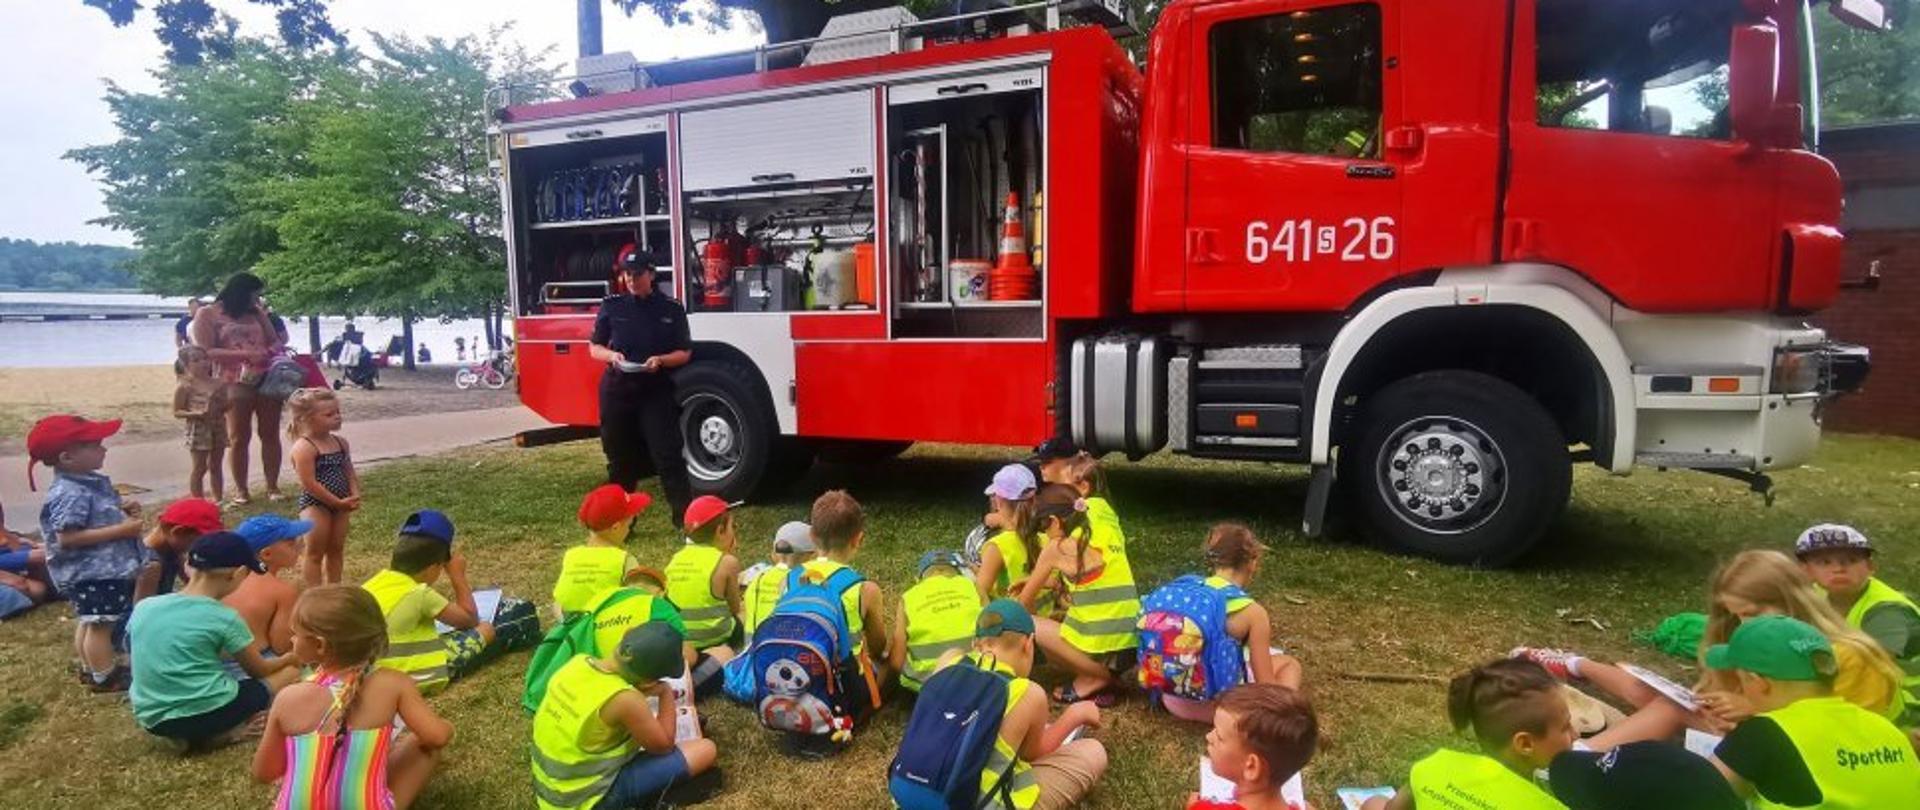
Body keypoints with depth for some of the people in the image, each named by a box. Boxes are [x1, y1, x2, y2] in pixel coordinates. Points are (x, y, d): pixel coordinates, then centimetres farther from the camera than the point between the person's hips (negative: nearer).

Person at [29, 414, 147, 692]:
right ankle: (106, 677, 12)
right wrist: (122, 529, -27)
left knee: (89, 622, 22)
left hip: (107, 569, 10)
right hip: (91, 574, -10)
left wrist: (124, 510, 1)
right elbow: (68, 537, -28)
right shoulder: (70, 494, -24)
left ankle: (92, 668, 36)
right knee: (101, 624, 1)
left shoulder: (92, 482, 7)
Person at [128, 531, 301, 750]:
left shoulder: (143, 607, 3)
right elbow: (258, 670, 3)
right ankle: (220, 734, -3)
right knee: (293, 671, 5)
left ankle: (191, 733, 11)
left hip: (153, 720, 7)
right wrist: (291, 658, 24)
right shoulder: (224, 618, -12)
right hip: (207, 714, -7)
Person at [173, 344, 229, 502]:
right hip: (198, 430, -5)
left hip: (218, 429, 5)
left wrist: (222, 406, -8)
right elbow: (177, 412, -7)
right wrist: (196, 414, -23)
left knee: (215, 466, 13)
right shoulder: (184, 387, -7)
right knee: (200, 468, 0)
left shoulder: (217, 384, 6)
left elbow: (225, 406, 15)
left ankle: (219, 499, 20)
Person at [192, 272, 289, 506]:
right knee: (239, 438, 0)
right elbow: (206, 352, -7)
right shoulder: (208, 315, 2)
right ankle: (240, 490, 6)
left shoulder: (256, 312, 17)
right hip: (235, 383, -4)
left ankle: (273, 486, 9)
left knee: (271, 435, 3)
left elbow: (274, 340, 20)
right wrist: (245, 355, -17)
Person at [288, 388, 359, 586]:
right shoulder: (304, 447, -16)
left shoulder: (341, 442, 7)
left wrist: (354, 496, -5)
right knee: (315, 553, 1)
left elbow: (350, 472, 12)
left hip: (340, 505, 7)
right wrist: (338, 502, -19)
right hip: (315, 504, -7)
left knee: (336, 550, 15)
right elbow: (309, 484, -20)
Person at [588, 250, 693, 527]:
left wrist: (661, 360, -16)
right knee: (620, 459, 10)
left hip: (657, 392, -2)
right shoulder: (611, 306, 5)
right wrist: (611, 355, -12)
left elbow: (685, 353, 3)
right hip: (617, 391, 2)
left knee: (668, 455, -8)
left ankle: (685, 517, -7)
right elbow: (594, 347, 10)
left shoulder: (671, 309, 2)